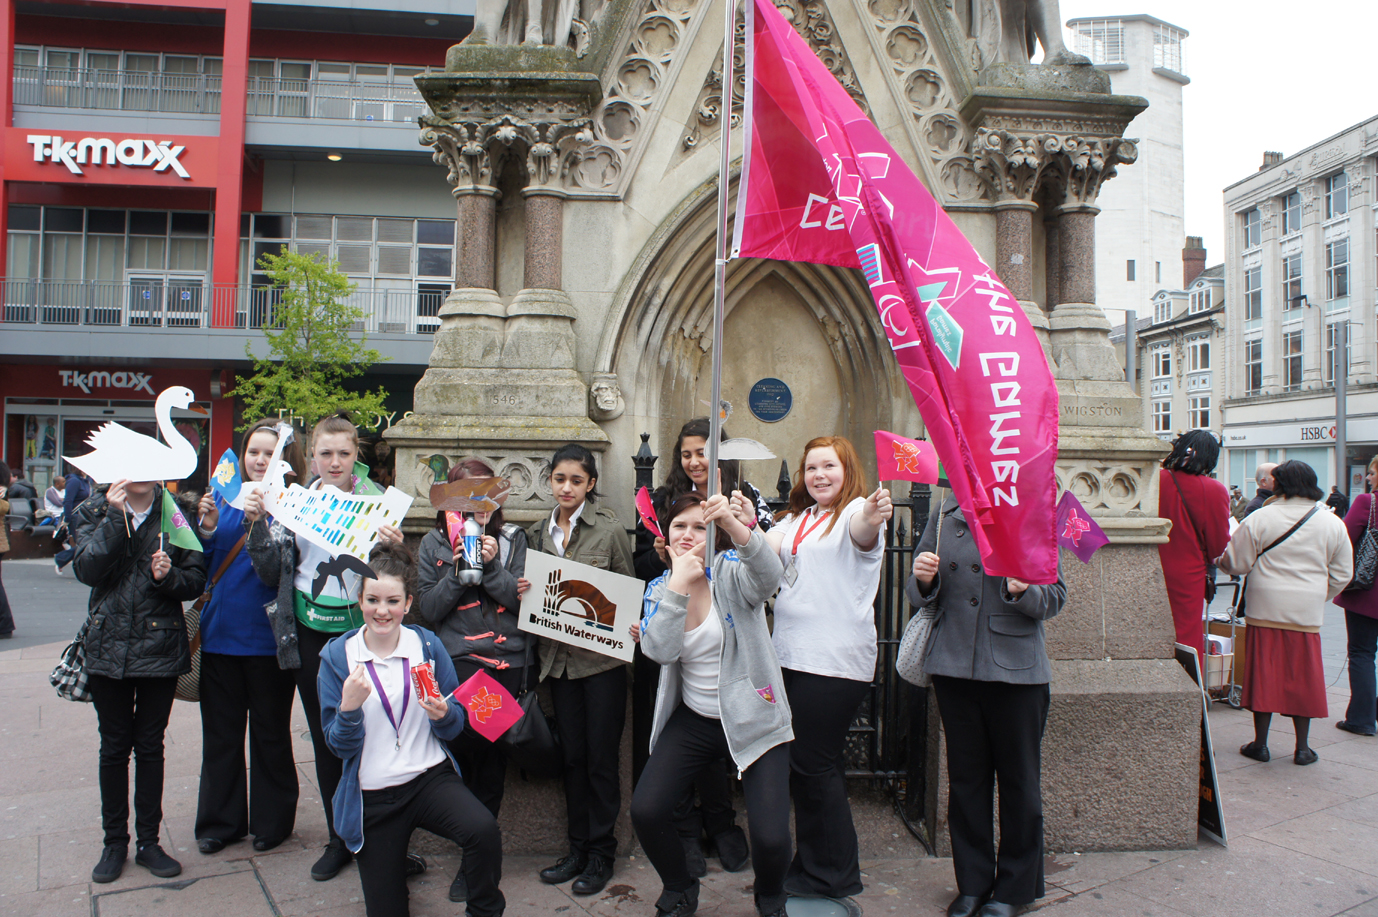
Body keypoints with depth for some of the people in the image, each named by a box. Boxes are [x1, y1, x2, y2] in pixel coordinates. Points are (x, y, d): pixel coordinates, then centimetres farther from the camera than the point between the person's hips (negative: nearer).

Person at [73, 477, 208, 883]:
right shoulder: (94, 512, 3)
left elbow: (196, 580, -1)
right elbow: (87, 570, -13)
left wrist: (167, 576, -21)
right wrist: (115, 516, -19)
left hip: (161, 647, 0)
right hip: (109, 647, 1)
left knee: (150, 745, 10)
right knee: (114, 746, 10)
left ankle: (148, 841, 22)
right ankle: (115, 842, 26)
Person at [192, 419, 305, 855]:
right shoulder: (224, 496, 5)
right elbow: (202, 568, 6)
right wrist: (208, 529, -12)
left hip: (267, 637, -4)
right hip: (220, 634, 4)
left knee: (270, 733, 10)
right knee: (220, 733, 15)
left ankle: (271, 821, 26)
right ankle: (219, 820, 31)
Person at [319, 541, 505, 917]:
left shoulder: (427, 645, -4)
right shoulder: (337, 655, -5)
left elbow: (454, 728, 0)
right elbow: (339, 745, -6)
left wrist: (443, 714, -23)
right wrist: (349, 707, -25)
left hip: (431, 777, 0)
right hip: (372, 796, 1)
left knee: (484, 830, -30)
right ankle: (398, 862, 43)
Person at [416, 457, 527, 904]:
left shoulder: (513, 539, 9)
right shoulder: (435, 543, 9)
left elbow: (525, 599, 1)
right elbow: (428, 609, 5)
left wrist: (492, 567, -11)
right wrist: (457, 571, -8)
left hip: (508, 663, 1)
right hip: (458, 660, -1)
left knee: (492, 757, 4)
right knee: (464, 742, -19)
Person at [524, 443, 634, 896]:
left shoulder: (610, 529, -6)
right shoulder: (537, 533, 8)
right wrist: (522, 589, -3)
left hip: (601, 658, -4)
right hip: (559, 657, 4)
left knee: (601, 756, 4)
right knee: (572, 754, 13)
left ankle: (602, 851, 19)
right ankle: (578, 846, 26)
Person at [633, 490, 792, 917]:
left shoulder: (731, 571, -8)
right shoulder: (659, 588, 4)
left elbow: (768, 575, -33)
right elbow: (660, 651, -14)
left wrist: (733, 523, -50)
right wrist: (678, 586, -23)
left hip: (753, 720, -3)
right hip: (693, 718, 4)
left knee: (771, 837, -14)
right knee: (645, 811, -10)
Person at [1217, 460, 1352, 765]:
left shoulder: (1260, 519, -8)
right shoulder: (1332, 523, 2)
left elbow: (1236, 562, -4)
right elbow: (1342, 574, 8)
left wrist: (1219, 559, 17)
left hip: (1266, 609, -2)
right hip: (1308, 612, 2)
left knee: (1264, 673, 5)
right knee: (1302, 676, 10)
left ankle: (1260, 743, 12)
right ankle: (1302, 747, 17)